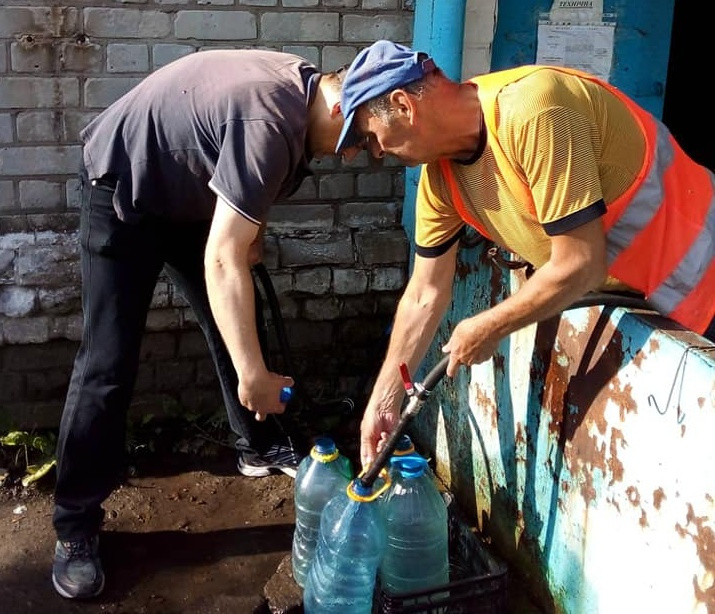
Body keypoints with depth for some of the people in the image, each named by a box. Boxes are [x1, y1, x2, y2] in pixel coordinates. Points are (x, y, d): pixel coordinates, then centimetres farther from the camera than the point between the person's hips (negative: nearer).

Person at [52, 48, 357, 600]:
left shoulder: (304, 87, -7)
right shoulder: (270, 122, -36)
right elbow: (221, 261, -37)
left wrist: (250, 223, 7)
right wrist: (255, 374, -35)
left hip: (190, 193, 9)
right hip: (124, 195, -9)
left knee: (238, 325, 12)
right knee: (108, 363, -10)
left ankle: (261, 447, 31)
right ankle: (76, 525, 0)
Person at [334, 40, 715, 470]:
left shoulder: (531, 111, -31)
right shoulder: (439, 176, -6)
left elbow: (581, 265, -30)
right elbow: (425, 294, 4)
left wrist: (488, 329, -15)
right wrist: (384, 399, 6)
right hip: (630, 294, 7)